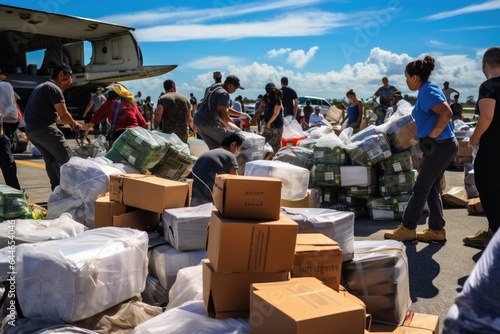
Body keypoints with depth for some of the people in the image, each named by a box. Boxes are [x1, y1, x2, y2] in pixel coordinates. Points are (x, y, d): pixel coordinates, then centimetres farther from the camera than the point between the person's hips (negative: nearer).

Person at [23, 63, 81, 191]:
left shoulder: (43, 87, 24)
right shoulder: (54, 88, -9)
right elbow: (63, 114, -12)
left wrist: (69, 122, 24)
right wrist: (74, 123, 7)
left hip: (31, 129, 10)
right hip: (44, 129, -10)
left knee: (51, 160, 14)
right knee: (66, 158, -6)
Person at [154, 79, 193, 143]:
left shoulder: (162, 99, 0)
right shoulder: (185, 99, 11)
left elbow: (158, 117, -10)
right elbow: (189, 119, 14)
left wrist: (155, 129, 5)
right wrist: (194, 129, 30)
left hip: (168, 133, -3)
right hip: (183, 133, 3)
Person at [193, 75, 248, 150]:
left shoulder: (216, 89, 19)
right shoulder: (224, 94, -14)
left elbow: (225, 109, 28)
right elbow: (223, 114, -23)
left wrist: (240, 114, 25)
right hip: (208, 123, -10)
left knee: (215, 146, 16)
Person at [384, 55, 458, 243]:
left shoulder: (427, 92, -16)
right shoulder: (428, 90, 14)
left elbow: (446, 113, -28)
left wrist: (432, 135, -20)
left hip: (439, 146, -10)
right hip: (441, 146, 10)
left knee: (421, 189, -2)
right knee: (431, 188, 13)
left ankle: (407, 229, 7)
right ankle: (436, 230, 19)